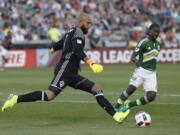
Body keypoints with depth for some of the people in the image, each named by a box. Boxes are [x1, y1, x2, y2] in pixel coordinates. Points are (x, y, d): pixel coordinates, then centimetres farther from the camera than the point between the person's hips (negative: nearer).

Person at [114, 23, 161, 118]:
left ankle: (129, 105, 9)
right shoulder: (143, 42, -9)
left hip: (152, 73, 5)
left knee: (152, 96, -11)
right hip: (141, 70, -5)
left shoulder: (158, 44, 11)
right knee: (131, 89, -16)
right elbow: (133, 56, -12)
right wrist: (135, 60, -34)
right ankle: (116, 107, 8)